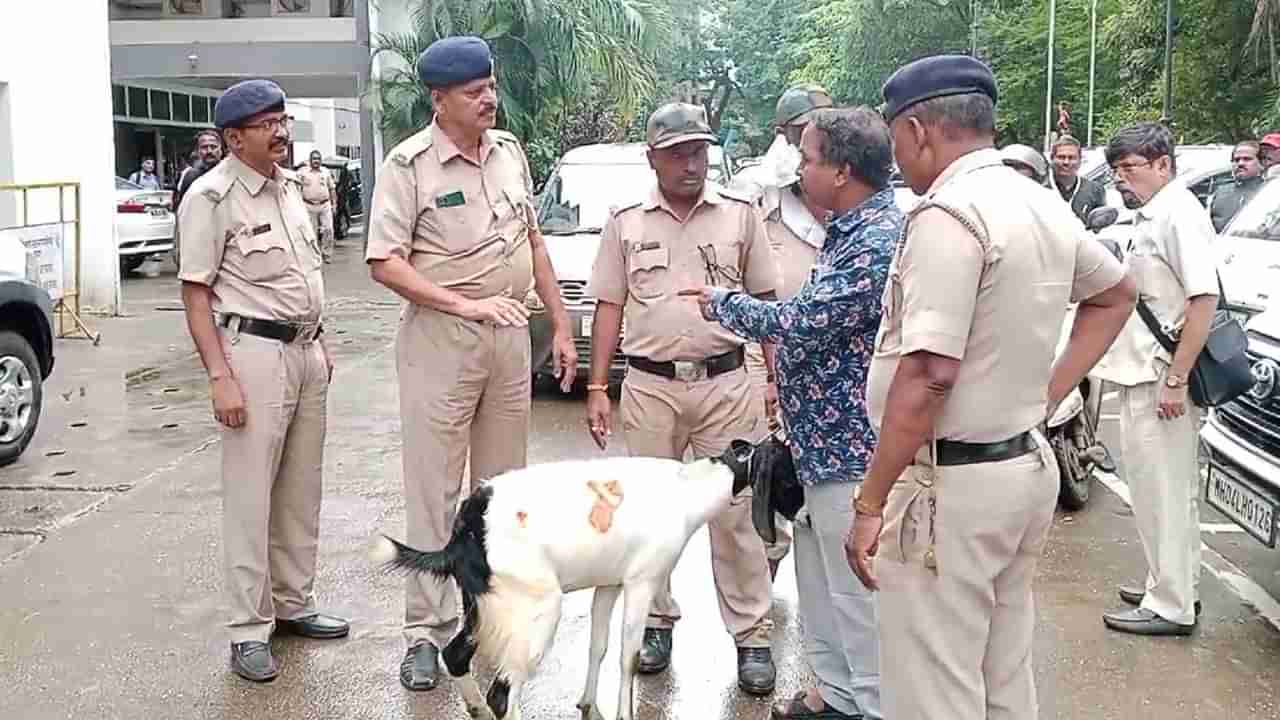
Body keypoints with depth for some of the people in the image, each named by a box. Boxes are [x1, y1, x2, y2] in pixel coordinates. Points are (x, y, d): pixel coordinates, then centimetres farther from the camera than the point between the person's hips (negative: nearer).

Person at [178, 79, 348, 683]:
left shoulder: (289, 186, 13)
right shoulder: (212, 197, -10)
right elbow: (196, 292, -12)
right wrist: (220, 377, -19)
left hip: (305, 350, 8)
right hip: (254, 352, -8)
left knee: (301, 491, 14)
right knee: (250, 498, -3)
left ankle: (293, 604, 27)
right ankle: (249, 632, 5)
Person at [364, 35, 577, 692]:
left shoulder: (510, 152, 8)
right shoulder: (410, 164, -10)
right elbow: (384, 264, -13)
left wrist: (561, 325, 11)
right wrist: (465, 304, -23)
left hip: (511, 335, 6)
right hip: (440, 340, -5)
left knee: (502, 483, 14)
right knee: (433, 489, -1)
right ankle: (425, 631, 7)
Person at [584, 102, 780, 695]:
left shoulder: (740, 216, 3)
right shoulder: (625, 222, 5)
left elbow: (766, 301, 8)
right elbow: (609, 307, 6)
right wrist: (596, 389, 2)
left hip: (724, 383, -1)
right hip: (649, 385, 1)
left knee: (735, 512, 1)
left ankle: (752, 635, 11)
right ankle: (657, 622, 26)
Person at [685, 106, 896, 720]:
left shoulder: (877, 242, -23)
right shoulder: (852, 229, 10)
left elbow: (801, 322, -25)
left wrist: (721, 303, -10)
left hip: (851, 446, -11)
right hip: (823, 439, 11)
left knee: (858, 589, 1)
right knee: (821, 577, 20)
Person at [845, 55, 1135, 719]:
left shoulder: (949, 215, -18)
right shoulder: (1043, 205, 10)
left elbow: (928, 375, -24)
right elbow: (1116, 294, 27)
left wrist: (869, 502, -18)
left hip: (952, 484, -9)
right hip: (1028, 466, 9)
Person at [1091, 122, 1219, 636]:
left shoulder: (1180, 214, -14)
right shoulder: (1149, 217, 17)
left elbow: (1204, 299, -22)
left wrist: (1175, 378, -24)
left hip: (1161, 382, -10)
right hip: (1140, 377, 10)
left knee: (1165, 493, -3)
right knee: (1156, 491, 18)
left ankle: (1170, 607, 5)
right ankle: (1173, 587, 30)